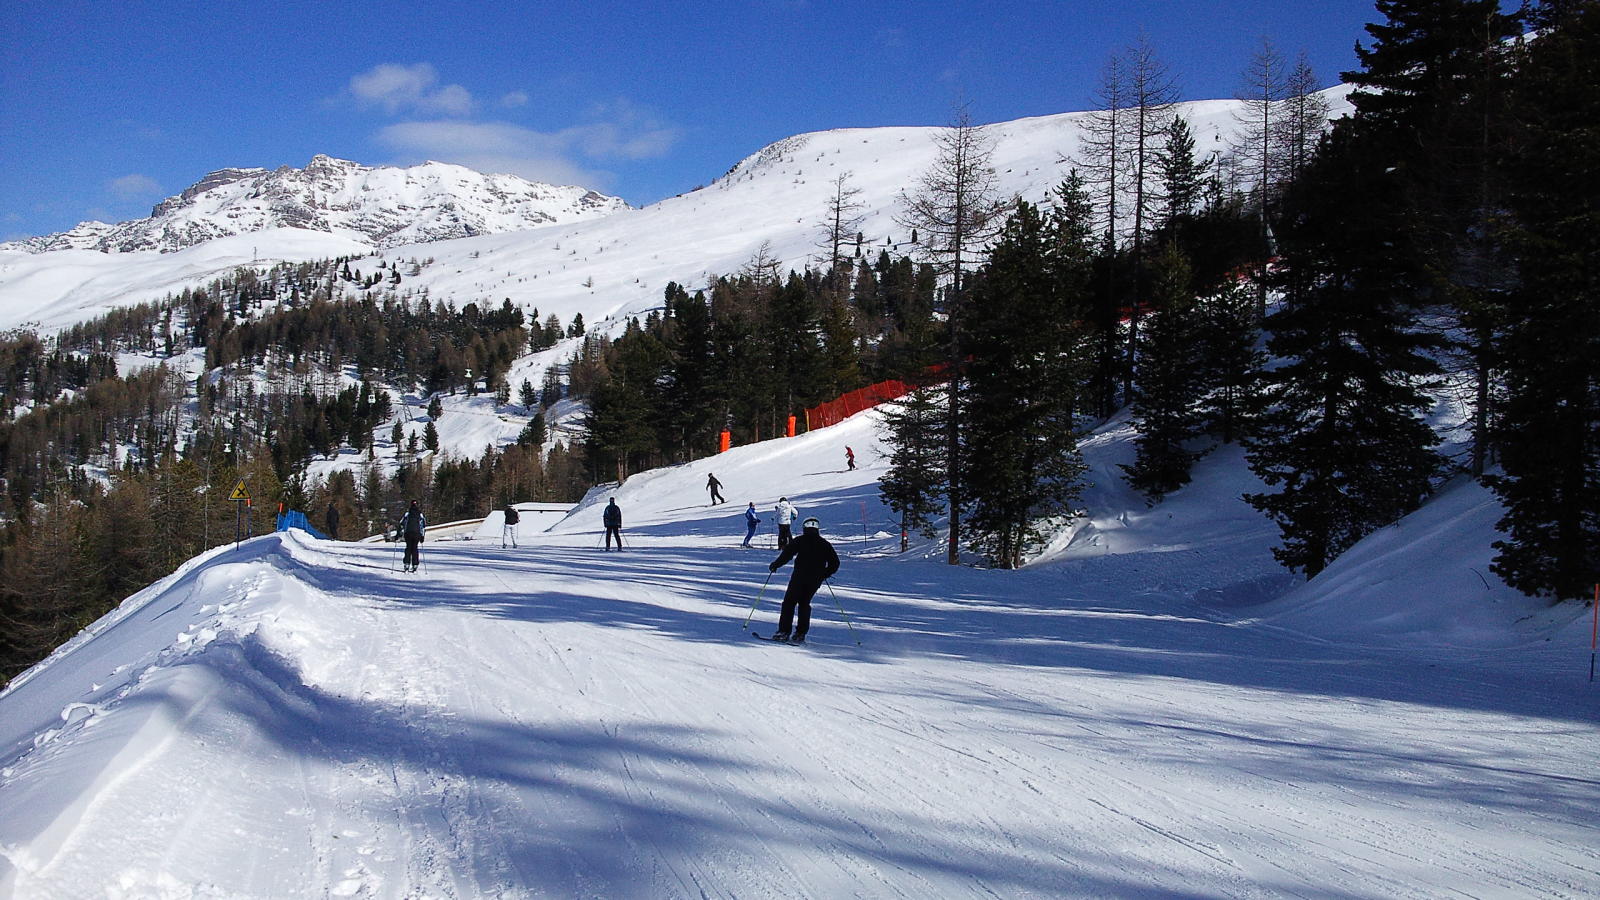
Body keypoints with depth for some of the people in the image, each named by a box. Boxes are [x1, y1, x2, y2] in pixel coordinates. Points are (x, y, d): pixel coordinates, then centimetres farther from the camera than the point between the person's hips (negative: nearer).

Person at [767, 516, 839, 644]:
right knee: (804, 603, 15)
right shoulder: (824, 544, 11)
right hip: (816, 580, 4)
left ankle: (784, 631, -8)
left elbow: (787, 553, -9)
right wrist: (825, 574, 25)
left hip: (800, 576, -4)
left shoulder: (800, 540, 0)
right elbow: (835, 563, 12)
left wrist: (775, 565, 2)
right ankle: (800, 634, 6)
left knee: (789, 602, 2)